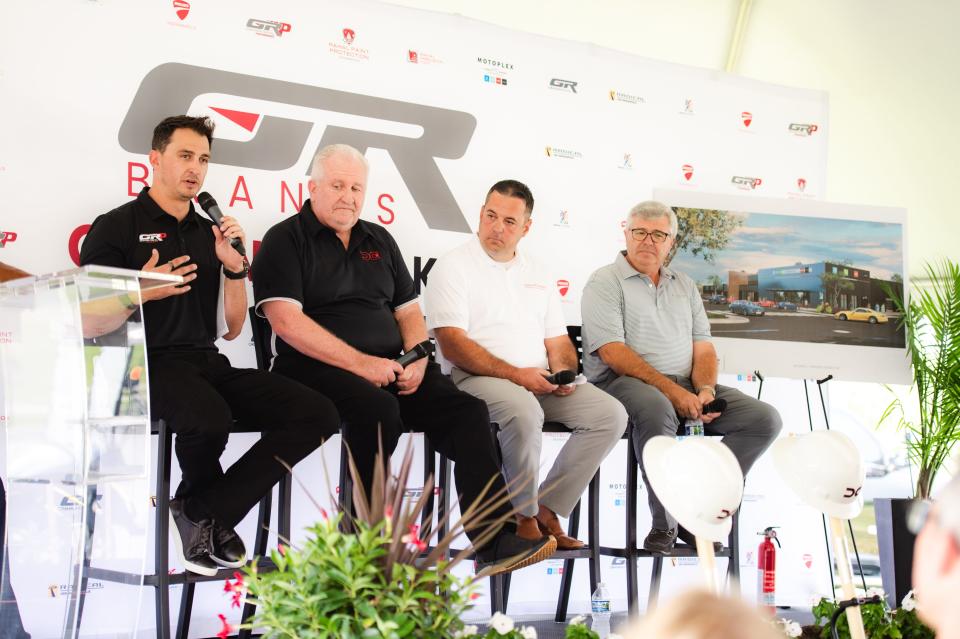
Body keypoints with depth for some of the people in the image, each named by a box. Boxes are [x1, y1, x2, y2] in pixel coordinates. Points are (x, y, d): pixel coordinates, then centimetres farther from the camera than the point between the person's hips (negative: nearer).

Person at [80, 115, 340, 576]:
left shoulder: (209, 232, 21)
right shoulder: (116, 228, 4)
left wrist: (234, 266, 3)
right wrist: (141, 293, -16)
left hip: (209, 364, 6)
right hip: (151, 363, -6)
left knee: (317, 414, -14)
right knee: (209, 418, -40)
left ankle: (204, 511, -10)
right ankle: (208, 510, -2)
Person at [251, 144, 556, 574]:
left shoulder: (379, 241, 22)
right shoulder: (285, 241, 1)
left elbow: (409, 311, 22)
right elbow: (286, 321, -12)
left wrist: (417, 361, -1)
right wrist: (362, 364, -17)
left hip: (388, 370, 6)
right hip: (316, 368, -6)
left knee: (468, 411, -16)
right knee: (379, 410, -37)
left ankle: (495, 542, -20)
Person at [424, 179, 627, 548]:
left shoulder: (538, 275, 20)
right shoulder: (454, 266, -1)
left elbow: (558, 341, 21)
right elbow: (452, 345, -11)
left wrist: (563, 372, -3)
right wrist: (514, 374, -18)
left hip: (538, 380, 7)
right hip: (475, 378, -7)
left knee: (610, 414, -14)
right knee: (524, 411, -38)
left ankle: (546, 509, -11)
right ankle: (524, 517, -18)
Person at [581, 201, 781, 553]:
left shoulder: (684, 286, 21)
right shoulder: (605, 282, 1)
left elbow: (703, 348, 15)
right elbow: (613, 353, -11)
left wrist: (706, 389, -8)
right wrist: (671, 390, -19)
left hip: (685, 386, 6)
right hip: (622, 382, -6)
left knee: (765, 418, -11)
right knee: (656, 408, -42)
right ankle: (666, 522, -26)